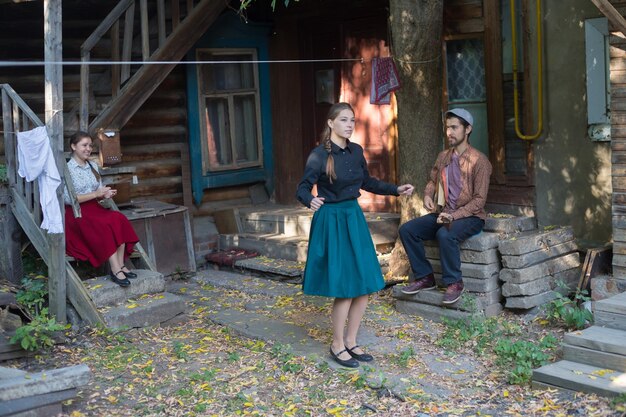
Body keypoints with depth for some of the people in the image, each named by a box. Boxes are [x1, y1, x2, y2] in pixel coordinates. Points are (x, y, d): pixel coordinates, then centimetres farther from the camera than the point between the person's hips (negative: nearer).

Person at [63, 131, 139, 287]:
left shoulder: (93, 166, 16)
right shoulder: (67, 169, -5)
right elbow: (68, 199, -13)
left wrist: (105, 194, -5)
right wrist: (96, 194, -15)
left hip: (94, 208, 6)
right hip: (76, 212, -6)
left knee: (118, 219, -24)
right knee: (104, 225, -33)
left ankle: (120, 265, -28)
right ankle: (115, 269, -34)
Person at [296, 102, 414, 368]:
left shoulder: (356, 151, 6)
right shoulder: (319, 155, -13)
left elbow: (367, 182, 20)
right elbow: (302, 189, -14)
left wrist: (396, 190, 14)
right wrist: (311, 201, -36)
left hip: (354, 219, 7)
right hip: (331, 222, -7)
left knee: (364, 286, 7)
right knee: (344, 289, -5)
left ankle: (351, 342, 23)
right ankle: (337, 346, 14)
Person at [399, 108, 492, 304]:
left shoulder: (479, 161, -12)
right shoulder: (443, 157, 8)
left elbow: (479, 200, -15)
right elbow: (432, 181, 23)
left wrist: (454, 216, -26)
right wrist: (428, 196, -1)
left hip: (470, 216, -7)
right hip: (443, 213, 7)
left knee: (445, 235, -37)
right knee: (407, 229, -12)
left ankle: (454, 282, -17)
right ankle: (424, 277, -2)